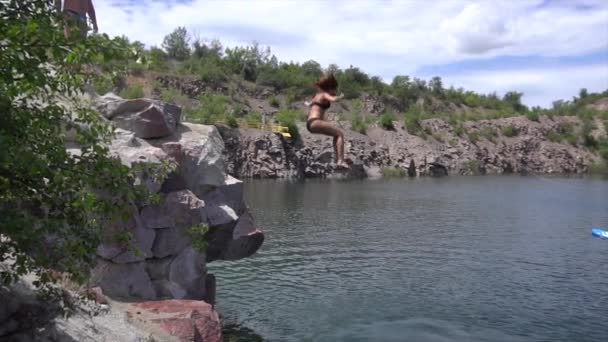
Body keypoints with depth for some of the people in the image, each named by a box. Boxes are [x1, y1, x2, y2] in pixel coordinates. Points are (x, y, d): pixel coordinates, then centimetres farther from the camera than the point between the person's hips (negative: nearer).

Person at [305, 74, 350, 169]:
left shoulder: (318, 95, 26)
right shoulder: (324, 94, -1)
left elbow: (309, 104, 45)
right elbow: (333, 99, -24)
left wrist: (307, 103, 68)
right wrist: (341, 96, -3)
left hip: (310, 124, 10)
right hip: (315, 122, -10)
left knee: (337, 134, 20)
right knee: (340, 134, -11)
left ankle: (338, 160, 12)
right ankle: (341, 161, -24)